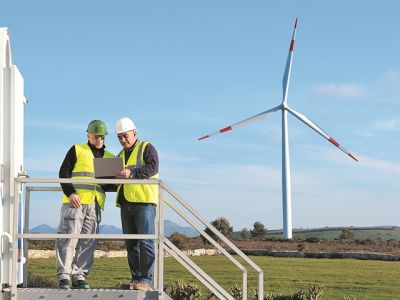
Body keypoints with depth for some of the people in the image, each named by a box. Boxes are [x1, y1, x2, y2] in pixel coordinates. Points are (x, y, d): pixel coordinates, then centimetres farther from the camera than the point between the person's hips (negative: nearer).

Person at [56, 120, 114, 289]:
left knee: (88, 242, 2)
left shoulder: (109, 157, 21)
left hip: (95, 205, 4)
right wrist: (70, 192, -12)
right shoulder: (77, 150, 9)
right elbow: (64, 173, 1)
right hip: (75, 201, -4)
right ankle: (64, 276, -5)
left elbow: (111, 184, 22)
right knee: (68, 238, -8)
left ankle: (79, 276, 7)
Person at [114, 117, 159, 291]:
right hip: (126, 203, 8)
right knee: (131, 244, 8)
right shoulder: (121, 155, 25)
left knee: (145, 242, -11)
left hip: (144, 201, -8)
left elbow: (152, 167, -14)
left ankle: (146, 280, -12)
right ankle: (135, 279, 13)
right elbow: (117, 181, 28)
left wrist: (132, 173, -26)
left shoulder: (146, 148, 3)